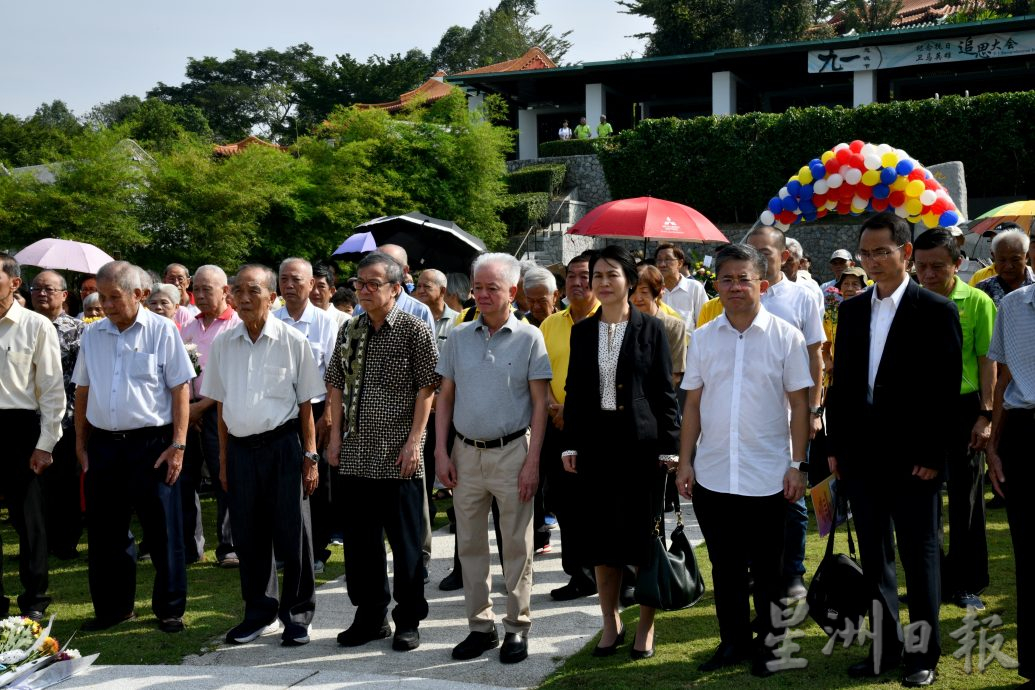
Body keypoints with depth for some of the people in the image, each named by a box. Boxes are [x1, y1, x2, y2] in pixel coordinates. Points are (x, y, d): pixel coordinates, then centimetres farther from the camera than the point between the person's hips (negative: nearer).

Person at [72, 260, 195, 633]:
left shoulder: (162, 331, -4)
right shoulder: (92, 335, 9)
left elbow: (180, 390, -6)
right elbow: (82, 392, 15)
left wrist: (178, 445, -12)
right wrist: (80, 443, 12)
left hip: (151, 443, -4)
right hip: (103, 444, 5)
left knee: (163, 530, 3)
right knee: (104, 530, 12)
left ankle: (169, 609, 15)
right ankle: (112, 607, 26)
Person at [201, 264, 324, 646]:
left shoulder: (292, 341, -4)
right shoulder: (222, 343, 6)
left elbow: (306, 404, -2)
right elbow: (221, 405, 11)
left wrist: (310, 457, -5)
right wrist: (224, 459, 10)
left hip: (282, 446, -3)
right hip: (240, 447, 4)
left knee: (292, 535, 2)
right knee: (248, 535, 11)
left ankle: (297, 615, 18)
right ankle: (260, 613, 27)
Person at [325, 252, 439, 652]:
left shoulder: (414, 329, -4)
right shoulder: (350, 330, 10)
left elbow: (426, 387, -7)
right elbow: (336, 384, 15)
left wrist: (414, 440, -13)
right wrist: (335, 436, 8)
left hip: (398, 454, -5)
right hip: (356, 452, 5)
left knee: (405, 540, 3)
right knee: (360, 539, 11)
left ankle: (408, 620, 15)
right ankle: (371, 615, 24)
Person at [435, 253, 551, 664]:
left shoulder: (529, 338, -3)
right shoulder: (459, 337, 7)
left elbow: (540, 404, -4)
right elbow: (445, 398, 10)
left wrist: (533, 461, -10)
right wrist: (441, 453, 1)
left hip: (511, 452, -4)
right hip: (466, 453, 4)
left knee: (517, 545, 3)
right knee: (470, 544, 10)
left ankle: (517, 627, 15)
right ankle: (480, 626, 21)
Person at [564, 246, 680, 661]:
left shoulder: (651, 329, 0)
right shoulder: (582, 331, 8)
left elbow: (665, 392, -1)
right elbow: (573, 391, 10)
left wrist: (669, 448, -6)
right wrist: (571, 445, 4)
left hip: (641, 443, -3)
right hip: (595, 442, 3)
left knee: (644, 537, 2)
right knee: (601, 537, 8)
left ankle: (646, 627, 16)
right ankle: (611, 623, 22)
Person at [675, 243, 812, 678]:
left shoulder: (785, 337, -3)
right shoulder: (703, 338, 5)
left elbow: (799, 404, -2)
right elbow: (693, 403, 8)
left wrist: (798, 465, -7)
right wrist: (684, 461, 4)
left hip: (767, 477, -3)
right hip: (712, 475, 3)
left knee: (767, 569, 9)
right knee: (724, 567, 12)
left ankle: (769, 645, 23)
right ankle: (734, 642, 26)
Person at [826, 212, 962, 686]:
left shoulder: (936, 311, -6)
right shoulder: (852, 310, 10)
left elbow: (948, 389, -8)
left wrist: (933, 455, -13)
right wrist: (835, 446, 8)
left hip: (913, 459, -5)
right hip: (861, 456, 5)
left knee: (919, 558, 7)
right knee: (874, 557, 12)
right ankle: (885, 648, 23)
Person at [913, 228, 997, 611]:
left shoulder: (977, 302, -3)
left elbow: (987, 362, -3)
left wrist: (986, 415, -8)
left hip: (962, 407, -2)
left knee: (965, 497, 6)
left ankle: (966, 583, 17)